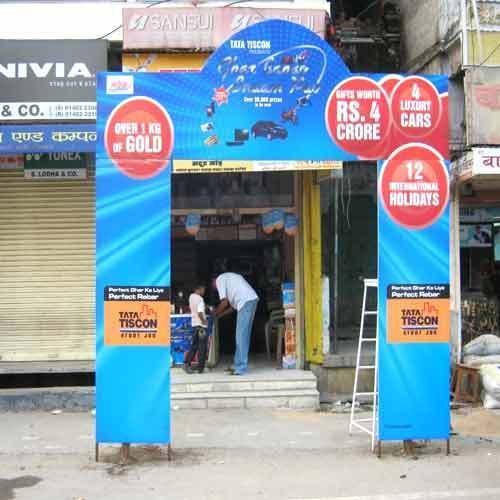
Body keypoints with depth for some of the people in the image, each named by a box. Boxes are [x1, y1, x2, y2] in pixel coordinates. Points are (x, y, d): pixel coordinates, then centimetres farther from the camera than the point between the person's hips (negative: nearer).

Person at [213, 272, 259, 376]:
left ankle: (241, 368, -7)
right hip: (252, 299, 9)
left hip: (245, 302, -9)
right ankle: (238, 365, 18)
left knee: (241, 336, -7)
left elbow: (224, 302, -1)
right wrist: (219, 314, 29)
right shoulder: (229, 277, 31)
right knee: (243, 336, 13)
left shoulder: (219, 279, 5)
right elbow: (232, 303, 27)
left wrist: (215, 313, 15)